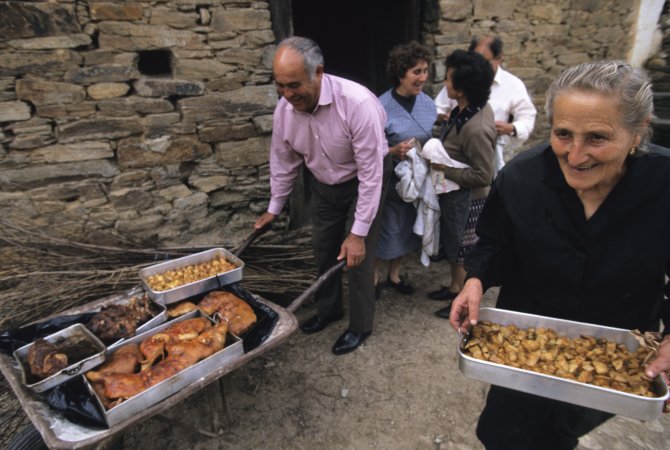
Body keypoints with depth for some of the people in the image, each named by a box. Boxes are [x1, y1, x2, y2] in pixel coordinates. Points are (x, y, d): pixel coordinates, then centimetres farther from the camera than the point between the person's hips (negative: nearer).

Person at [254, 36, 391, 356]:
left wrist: (358, 232, -29)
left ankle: (360, 325, 24)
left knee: (357, 256, 0)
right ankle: (328, 309, 41)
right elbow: (283, 161, 0)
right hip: (323, 184, 6)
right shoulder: (284, 108, -16)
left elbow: (371, 173, -30)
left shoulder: (358, 103, -34)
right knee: (322, 248, 16)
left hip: (362, 181, -5)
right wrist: (274, 208, 8)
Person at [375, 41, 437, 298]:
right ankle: (374, 279, 30)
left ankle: (394, 275, 38)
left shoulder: (428, 103, 0)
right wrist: (393, 152, -30)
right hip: (390, 181, -5)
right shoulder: (381, 107, -18)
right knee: (385, 233, 6)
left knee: (406, 230, 17)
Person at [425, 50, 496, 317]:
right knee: (453, 245, 24)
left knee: (464, 250, 9)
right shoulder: (467, 109, -2)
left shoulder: (476, 129, -30)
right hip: (454, 194, 9)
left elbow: (483, 176, -26)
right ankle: (455, 287, 44)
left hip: (466, 199, -9)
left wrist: (444, 169, -22)